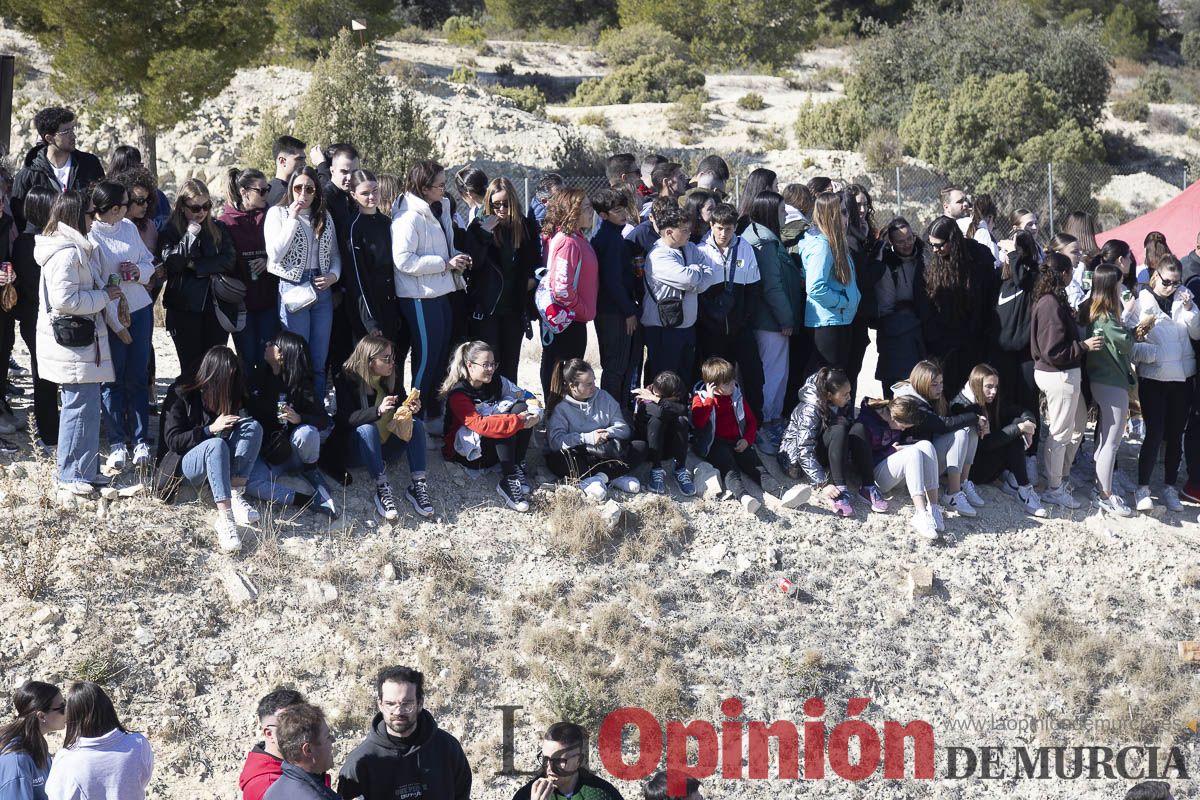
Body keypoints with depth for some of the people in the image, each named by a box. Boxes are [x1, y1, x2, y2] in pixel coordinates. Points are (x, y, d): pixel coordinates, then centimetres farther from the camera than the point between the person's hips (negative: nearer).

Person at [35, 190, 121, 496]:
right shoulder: (66, 253, -18)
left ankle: (86, 469, 23)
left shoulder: (75, 248, 16)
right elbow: (65, 299, -24)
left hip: (83, 342, 11)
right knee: (80, 407, -6)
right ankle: (72, 475, 1)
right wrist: (103, 296, -15)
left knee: (87, 405, 15)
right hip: (73, 346, -11)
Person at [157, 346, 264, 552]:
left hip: (216, 461, 6)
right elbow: (172, 441, -15)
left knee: (253, 427, -19)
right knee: (216, 444, -39)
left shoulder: (228, 394, 4)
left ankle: (236, 496, -27)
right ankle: (224, 518, -50)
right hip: (183, 463, -5)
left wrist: (232, 425, -10)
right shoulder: (181, 394, -10)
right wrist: (211, 429, -25)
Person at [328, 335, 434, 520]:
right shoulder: (346, 380, -13)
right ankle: (382, 489, -40)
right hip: (355, 452, -5)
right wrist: (378, 411, -39)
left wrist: (412, 409, -18)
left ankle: (417, 485, -30)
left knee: (416, 423, -19)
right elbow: (346, 419, -24)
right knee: (367, 429, -35)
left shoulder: (392, 379, 3)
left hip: (386, 448, 5)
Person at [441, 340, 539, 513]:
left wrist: (534, 412, -21)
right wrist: (518, 421, -37)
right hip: (467, 452, -6)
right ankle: (509, 480, -32)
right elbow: (479, 424, -32)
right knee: (505, 420, -29)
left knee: (521, 408, -17)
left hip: (496, 450, 6)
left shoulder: (497, 382, 4)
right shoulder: (457, 394, -17)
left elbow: (527, 396, 4)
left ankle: (518, 471, -22)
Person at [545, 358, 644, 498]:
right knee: (559, 459, -39)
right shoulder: (559, 407, -5)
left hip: (604, 452, 4)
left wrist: (608, 433, -17)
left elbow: (624, 429, 4)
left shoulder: (604, 397, 9)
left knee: (641, 448, -17)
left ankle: (598, 478, -30)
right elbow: (555, 441, -19)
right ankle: (615, 477, -32)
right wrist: (588, 438, -22)